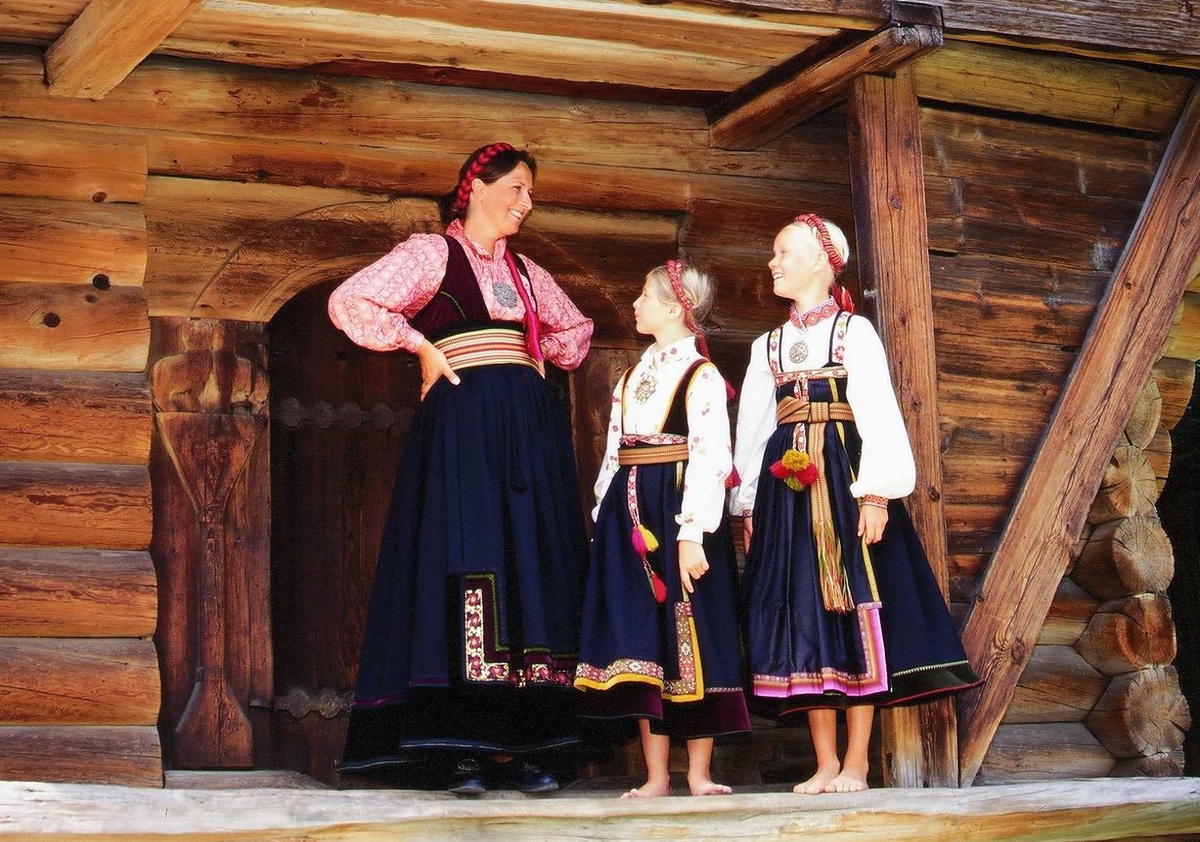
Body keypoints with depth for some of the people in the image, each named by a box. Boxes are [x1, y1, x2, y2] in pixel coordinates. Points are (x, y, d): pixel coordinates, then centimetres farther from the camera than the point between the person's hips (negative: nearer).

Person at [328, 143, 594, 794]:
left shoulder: (528, 274, 21)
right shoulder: (430, 253, 5)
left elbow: (575, 332, 36)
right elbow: (349, 303, -4)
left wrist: (531, 356, 18)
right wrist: (420, 346, -6)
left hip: (529, 429, 6)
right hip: (461, 421, -6)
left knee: (534, 571, -1)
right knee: (466, 566, -13)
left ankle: (531, 746, 0)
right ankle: (468, 750, -12)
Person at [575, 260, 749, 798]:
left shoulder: (700, 375, -6)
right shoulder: (633, 376, 18)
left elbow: (710, 458, -14)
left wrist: (693, 534, -21)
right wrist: (604, 519, 13)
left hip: (678, 510, -7)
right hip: (631, 516, 7)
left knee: (690, 636, -3)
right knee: (641, 635, 4)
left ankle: (699, 772, 4)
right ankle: (655, 775, 7)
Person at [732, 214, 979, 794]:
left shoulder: (854, 331, 2)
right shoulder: (767, 347, 18)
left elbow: (878, 413, -6)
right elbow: (751, 427, 18)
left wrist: (875, 492, -16)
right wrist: (749, 505, 11)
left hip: (843, 477, -5)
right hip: (786, 485, 5)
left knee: (854, 607, -6)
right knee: (804, 614, 1)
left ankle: (856, 763, -4)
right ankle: (826, 764, 3)